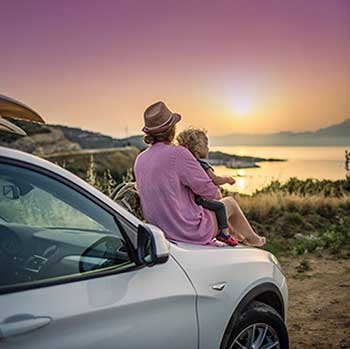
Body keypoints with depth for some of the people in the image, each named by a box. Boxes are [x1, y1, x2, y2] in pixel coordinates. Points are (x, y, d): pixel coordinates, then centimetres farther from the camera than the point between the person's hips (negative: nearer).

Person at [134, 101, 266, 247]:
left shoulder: (140, 159, 0)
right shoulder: (178, 153, -22)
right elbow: (209, 190, -17)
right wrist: (218, 195, 8)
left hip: (162, 228, 8)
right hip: (191, 231, -8)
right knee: (230, 203, 20)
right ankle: (251, 238, 46)